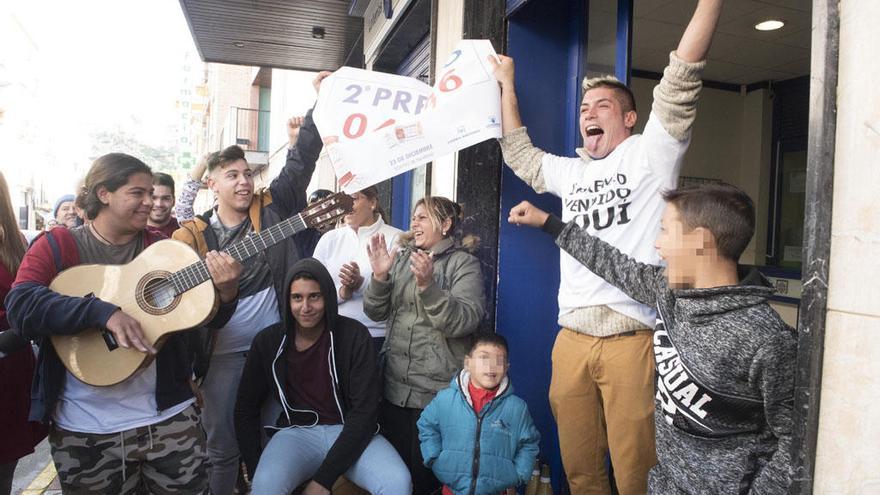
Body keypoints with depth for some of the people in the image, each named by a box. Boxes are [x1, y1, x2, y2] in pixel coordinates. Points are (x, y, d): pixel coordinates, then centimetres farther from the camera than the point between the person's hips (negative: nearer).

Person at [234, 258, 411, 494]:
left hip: (351, 433, 0)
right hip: (297, 432, 1)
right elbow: (245, 409, 7)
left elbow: (366, 410, -13)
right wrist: (255, 471, -4)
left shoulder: (354, 336, -10)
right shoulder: (268, 341, -3)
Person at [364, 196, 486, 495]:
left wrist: (427, 285, -28)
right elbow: (376, 314, 7)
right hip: (394, 388, 5)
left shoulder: (463, 263, -4)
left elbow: (465, 321, -17)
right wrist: (379, 277, -10)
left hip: (439, 392, -5)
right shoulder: (402, 258, 11)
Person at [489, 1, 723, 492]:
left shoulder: (648, 154, 4)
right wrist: (507, 85, 34)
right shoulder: (570, 172, 19)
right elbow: (519, 153, 31)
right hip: (571, 340, 5)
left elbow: (680, 83, -7)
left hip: (632, 339, -5)